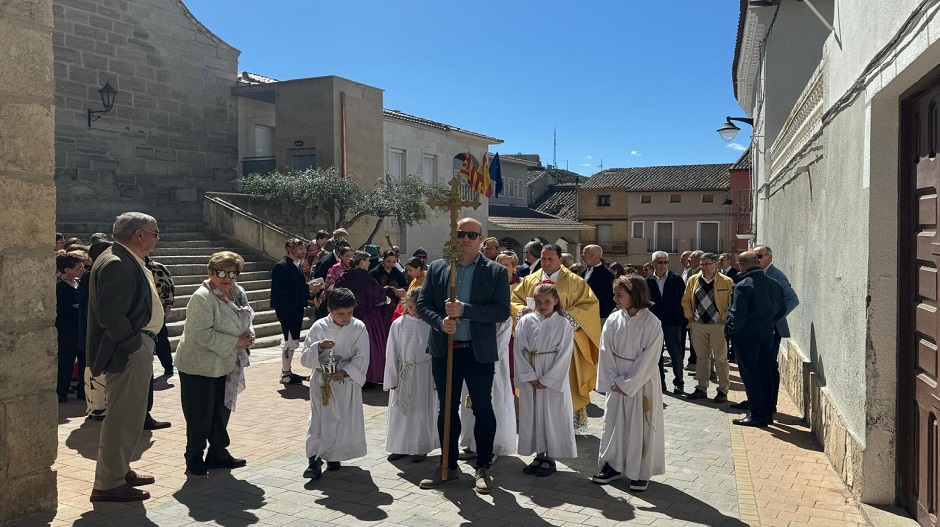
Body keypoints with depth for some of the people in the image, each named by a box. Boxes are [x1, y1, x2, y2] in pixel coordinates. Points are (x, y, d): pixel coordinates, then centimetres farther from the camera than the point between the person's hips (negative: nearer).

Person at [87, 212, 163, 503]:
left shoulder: (127, 261, 13)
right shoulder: (117, 264, -20)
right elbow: (110, 315, -27)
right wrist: (133, 344, -18)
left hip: (138, 346, 11)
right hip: (128, 351, -11)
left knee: (129, 415, 21)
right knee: (122, 417, -3)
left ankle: (120, 470, 34)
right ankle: (108, 484, 7)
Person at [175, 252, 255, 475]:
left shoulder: (239, 293, 5)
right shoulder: (202, 298, -20)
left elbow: (246, 321, 17)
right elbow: (202, 334, -27)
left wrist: (248, 335, -6)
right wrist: (235, 342, -23)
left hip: (225, 366, 8)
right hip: (200, 367, -8)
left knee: (222, 412, 17)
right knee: (200, 416, 3)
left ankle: (218, 453, 31)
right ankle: (194, 459, 19)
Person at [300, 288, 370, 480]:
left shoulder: (358, 328, -7)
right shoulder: (318, 327, -5)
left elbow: (362, 358, -8)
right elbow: (305, 358, -5)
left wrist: (345, 372, -22)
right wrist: (319, 347, -24)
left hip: (347, 382, 0)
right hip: (321, 382, 0)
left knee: (345, 420, 4)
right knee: (318, 419, -6)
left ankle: (333, 457, 22)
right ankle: (314, 460, -2)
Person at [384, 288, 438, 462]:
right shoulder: (398, 324, -3)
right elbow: (391, 353, 1)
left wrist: (437, 377, -6)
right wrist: (392, 379, -1)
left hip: (424, 375, -2)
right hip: (402, 374, 2)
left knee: (422, 411, 6)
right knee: (400, 411, 10)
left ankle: (420, 448, 19)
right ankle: (400, 446, 24)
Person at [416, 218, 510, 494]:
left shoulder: (496, 272, -3)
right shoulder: (436, 268, 6)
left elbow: (502, 311, -11)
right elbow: (422, 303, 4)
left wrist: (464, 310, -21)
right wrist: (441, 321, -16)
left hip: (480, 352, -3)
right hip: (444, 350, 3)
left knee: (483, 409, 5)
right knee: (446, 409, 12)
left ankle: (483, 468, 19)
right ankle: (449, 466, 26)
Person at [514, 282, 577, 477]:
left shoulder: (563, 324, -5)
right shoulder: (525, 322, 1)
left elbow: (564, 356, -7)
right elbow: (519, 350, 0)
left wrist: (546, 380, -11)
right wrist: (529, 377, -9)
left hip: (553, 380, -3)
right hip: (530, 379, 3)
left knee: (553, 416, 3)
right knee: (531, 416, 9)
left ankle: (550, 458, 16)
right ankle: (539, 455, 23)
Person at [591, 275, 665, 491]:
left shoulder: (652, 324, -15)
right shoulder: (613, 320, -3)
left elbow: (648, 360, -14)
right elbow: (606, 353, -1)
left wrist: (627, 384, -13)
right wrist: (613, 382, -9)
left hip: (642, 383, -4)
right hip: (616, 383, 4)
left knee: (641, 426, 5)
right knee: (613, 422, 11)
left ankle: (641, 472, 18)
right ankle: (612, 465, 26)